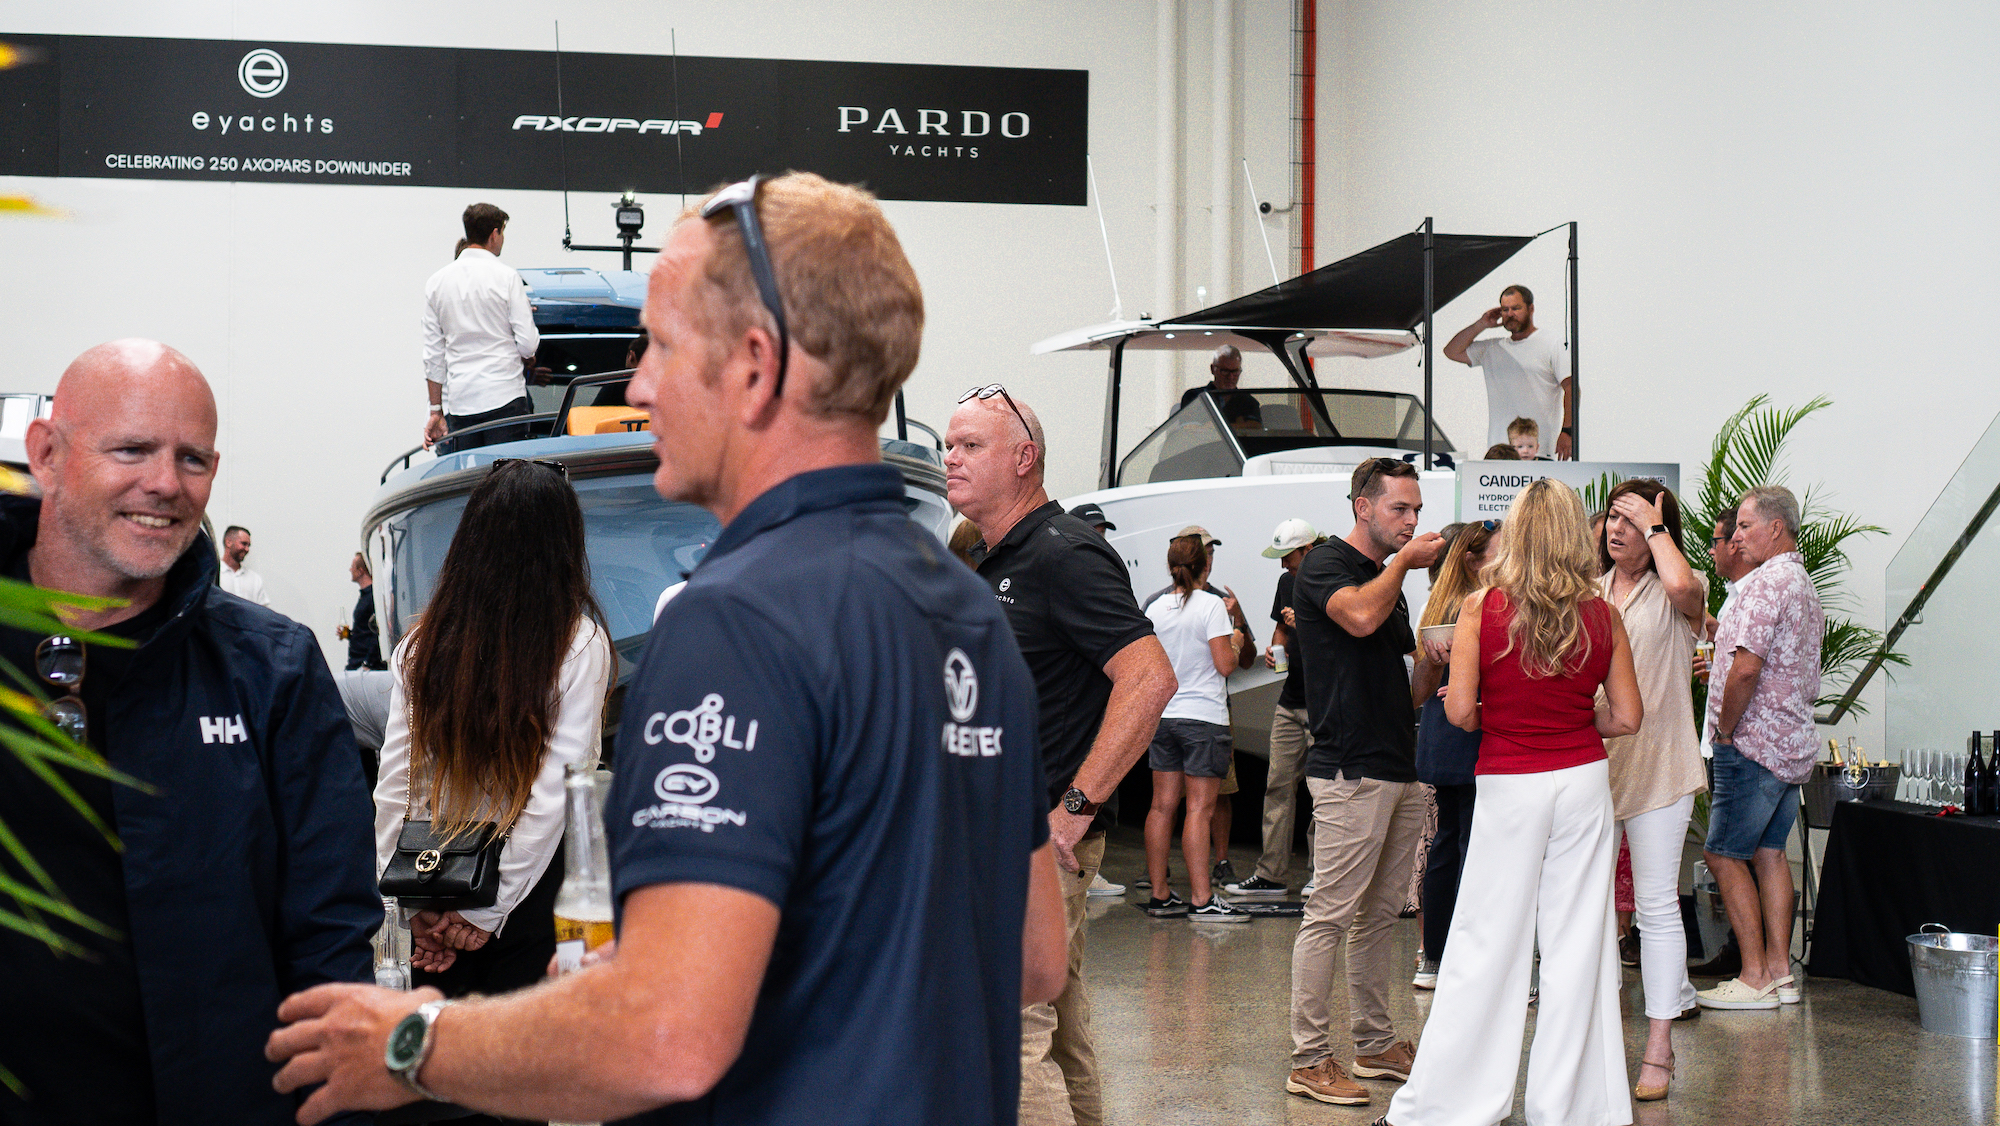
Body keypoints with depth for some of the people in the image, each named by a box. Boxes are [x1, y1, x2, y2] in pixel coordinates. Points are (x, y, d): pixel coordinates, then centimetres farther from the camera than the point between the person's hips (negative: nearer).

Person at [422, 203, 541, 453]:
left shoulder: (436, 281, 10)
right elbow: (527, 344, -7)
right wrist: (527, 358, 17)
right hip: (504, 396, -4)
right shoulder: (506, 277, -5)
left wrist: (436, 410, 16)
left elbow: (433, 354, 12)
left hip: (458, 401, 4)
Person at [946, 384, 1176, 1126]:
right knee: (1059, 1031, 15)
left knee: (1011, 1030, -11)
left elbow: (1150, 679, -24)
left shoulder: (1063, 556, -14)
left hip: (1038, 837, -10)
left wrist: (1076, 807, -23)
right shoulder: (985, 563, 16)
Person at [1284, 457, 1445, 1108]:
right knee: (1330, 915, -7)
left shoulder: (1390, 577, 21)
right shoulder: (1325, 566, -4)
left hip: (1399, 771, 9)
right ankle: (1309, 1059, -4)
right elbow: (1361, 616, -26)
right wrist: (1405, 561, -10)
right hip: (1350, 770, -9)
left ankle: (1375, 1044, 20)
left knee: (1381, 915, 12)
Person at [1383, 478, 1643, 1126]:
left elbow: (1460, 711, -11)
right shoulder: (1602, 615, 1)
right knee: (1578, 944, 7)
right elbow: (1627, 717, 2)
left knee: (1486, 945, 2)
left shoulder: (1481, 607, -7)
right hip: (1584, 779, 2)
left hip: (1509, 786, -2)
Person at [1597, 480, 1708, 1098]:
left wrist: (1655, 526, -13)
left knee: (1656, 904, -2)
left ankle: (1659, 1048, 5)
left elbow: (1683, 585, -29)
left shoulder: (1678, 595, -3)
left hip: (1656, 762, -5)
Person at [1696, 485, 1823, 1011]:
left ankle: (1755, 978, -4)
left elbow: (1746, 667, -25)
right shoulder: (1807, 587, 16)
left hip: (1752, 745, -10)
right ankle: (1780, 971, 15)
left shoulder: (1762, 583, -16)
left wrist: (1725, 730, -13)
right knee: (1769, 851, 14)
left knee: (1723, 853, -4)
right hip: (1793, 744, 10)